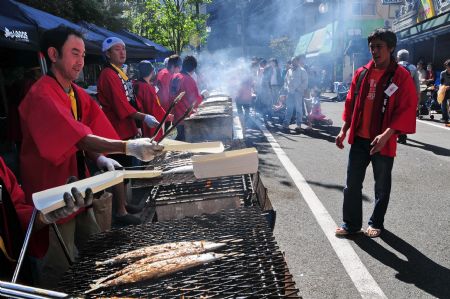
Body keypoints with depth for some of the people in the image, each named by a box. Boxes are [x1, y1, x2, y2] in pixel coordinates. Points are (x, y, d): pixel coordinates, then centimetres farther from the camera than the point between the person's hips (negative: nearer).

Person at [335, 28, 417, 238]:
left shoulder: (402, 76, -8)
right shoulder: (362, 73, 6)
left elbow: (406, 110, -12)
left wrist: (386, 135, -22)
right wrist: (344, 130, 7)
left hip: (383, 142, -3)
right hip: (359, 139, 4)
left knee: (382, 186, 12)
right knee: (352, 184, 6)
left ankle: (376, 223, 30)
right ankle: (351, 223, 20)